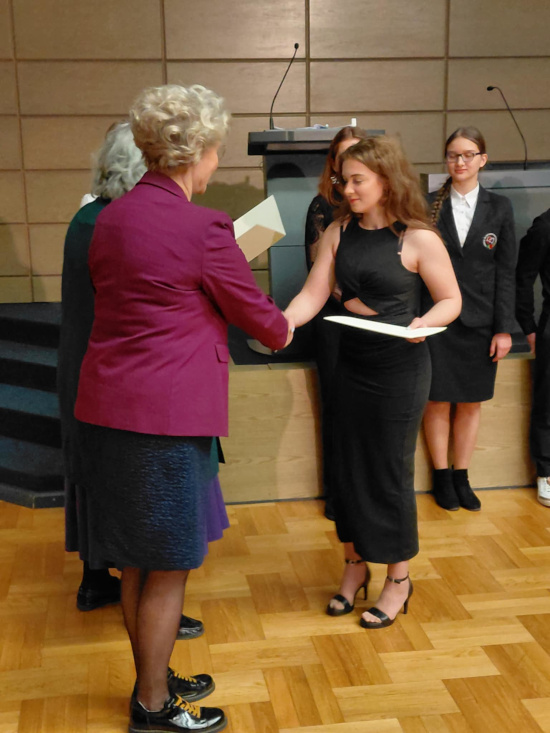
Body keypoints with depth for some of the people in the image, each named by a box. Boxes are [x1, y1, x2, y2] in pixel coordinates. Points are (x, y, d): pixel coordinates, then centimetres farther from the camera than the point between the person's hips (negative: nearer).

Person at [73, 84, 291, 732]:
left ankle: (152, 679, 36)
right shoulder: (203, 229, -15)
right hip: (167, 413, -8)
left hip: (106, 406, 8)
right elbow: (256, 313, -3)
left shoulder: (110, 218, 8)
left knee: (136, 561, 19)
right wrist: (282, 332, 18)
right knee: (168, 567, 7)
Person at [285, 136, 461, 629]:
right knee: (348, 467, 11)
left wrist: (424, 322, -25)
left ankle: (399, 579, 23)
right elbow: (313, 295, -3)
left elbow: (451, 300, -5)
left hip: (400, 368, -5)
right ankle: (355, 567, 31)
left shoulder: (418, 239, -12)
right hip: (352, 362, 5)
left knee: (390, 471, 4)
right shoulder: (339, 232, 2)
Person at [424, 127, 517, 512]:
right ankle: (441, 476, 20)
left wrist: (504, 329, -3)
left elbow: (506, 272, 2)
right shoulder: (428, 206, 0)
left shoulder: (499, 207, 3)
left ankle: (461, 477, 22)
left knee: (471, 403, 9)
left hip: (480, 321, 1)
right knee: (439, 401, 5)